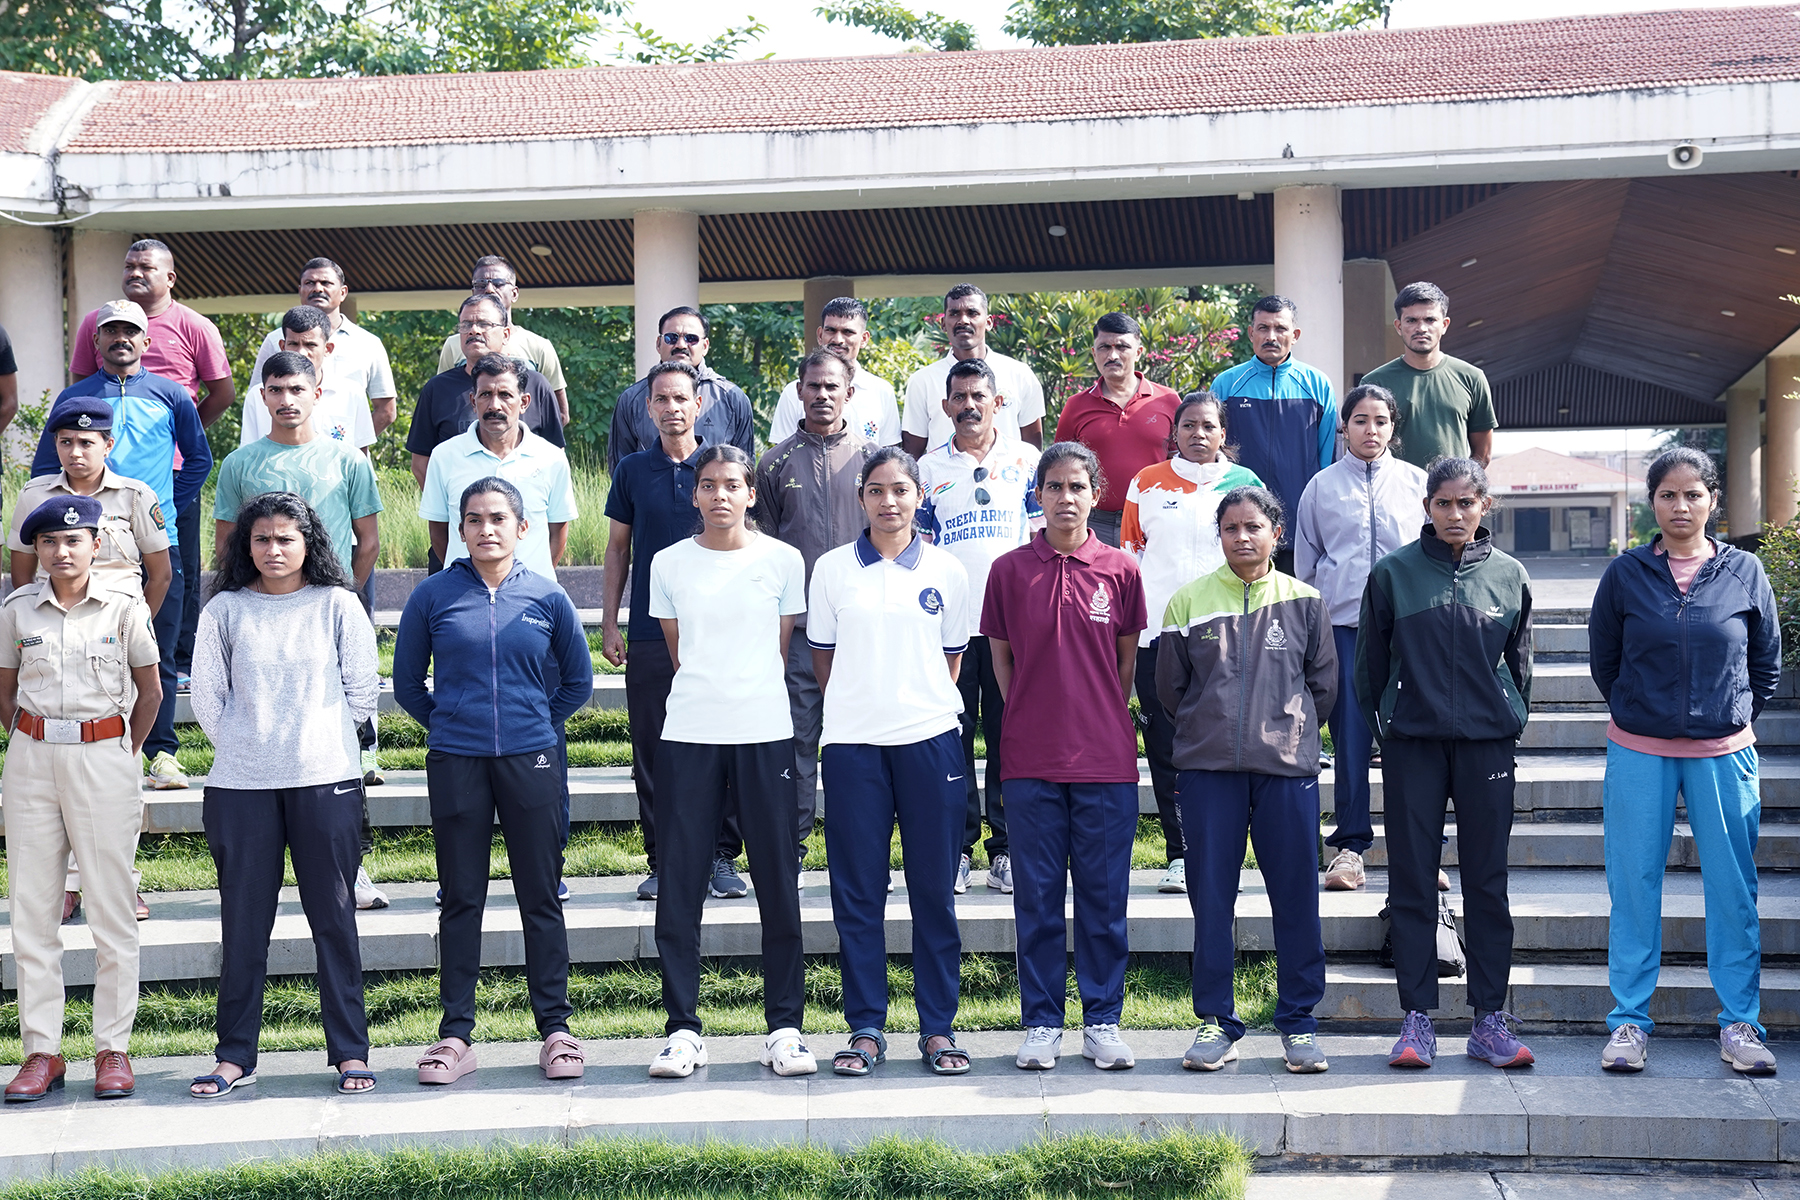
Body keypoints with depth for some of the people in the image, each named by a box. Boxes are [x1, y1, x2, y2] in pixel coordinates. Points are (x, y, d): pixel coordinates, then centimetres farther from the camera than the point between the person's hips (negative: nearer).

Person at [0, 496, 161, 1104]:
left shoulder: (124, 608, -1)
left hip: (104, 756, -2)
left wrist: (122, 754, 7)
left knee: (112, 906, 0)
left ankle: (113, 1048, 8)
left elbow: (149, 691, 7)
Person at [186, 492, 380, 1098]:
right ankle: (235, 1054, 14)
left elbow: (363, 689, 6)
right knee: (243, 919, 5)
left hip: (326, 780, -1)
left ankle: (350, 1051, 10)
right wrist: (244, 748, 6)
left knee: (334, 916, 2)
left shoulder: (337, 604, 4)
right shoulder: (225, 609, 7)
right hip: (241, 784, 1)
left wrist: (320, 746, 6)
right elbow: (206, 696, 11)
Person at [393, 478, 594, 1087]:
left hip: (530, 761, 0)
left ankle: (555, 1030, 13)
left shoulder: (547, 598, 3)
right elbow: (408, 683, 12)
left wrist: (536, 723, 10)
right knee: (461, 899, 6)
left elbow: (578, 681, 15)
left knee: (541, 898, 4)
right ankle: (456, 1035, 13)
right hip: (455, 764, 0)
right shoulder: (434, 595, 2)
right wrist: (448, 724, 9)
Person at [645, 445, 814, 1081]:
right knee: (679, 887, 0)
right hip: (689, 737, 1)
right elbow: (676, 651, 15)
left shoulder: (782, 560, 5)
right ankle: (682, 1028, 9)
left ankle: (785, 1027, 10)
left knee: (779, 886, 2)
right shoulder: (669, 564, 8)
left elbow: (781, 650, 12)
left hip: (766, 734, -1)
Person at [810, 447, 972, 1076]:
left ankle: (939, 1026, 12)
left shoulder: (946, 570, 6)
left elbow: (951, 658, 12)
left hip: (930, 740, 0)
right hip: (852, 742, 0)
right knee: (857, 889, 2)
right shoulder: (832, 569, 6)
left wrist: (922, 706, 4)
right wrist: (862, 706, 5)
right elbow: (823, 657, 10)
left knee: (934, 888, 3)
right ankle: (866, 1026, 12)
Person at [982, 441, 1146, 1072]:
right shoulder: (1010, 570, 2)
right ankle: (1042, 1023, 16)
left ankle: (1103, 1021, 16)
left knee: (1104, 896, 6)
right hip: (1031, 758, 0)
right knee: (1037, 896, 6)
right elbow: (1001, 656, 10)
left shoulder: (1120, 570, 2)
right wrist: (1033, 718, 6)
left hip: (1107, 757, 0)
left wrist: (1104, 722, 11)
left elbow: (1127, 660, 11)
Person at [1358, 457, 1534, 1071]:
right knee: (1412, 882, 2)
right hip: (1412, 744, -1)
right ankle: (1417, 1018, 9)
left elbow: (1519, 663, 14)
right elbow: (1369, 663, 7)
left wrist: (1509, 722, 12)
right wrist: (1384, 728, 7)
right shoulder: (1394, 573, 1)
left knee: (1487, 882, 5)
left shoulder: (1509, 576, 5)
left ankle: (1490, 1019, 12)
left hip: (1488, 744, 1)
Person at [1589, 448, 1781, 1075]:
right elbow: (1602, 659, 11)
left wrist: (1732, 719, 10)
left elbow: (1766, 663, 11)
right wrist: (1640, 713, 10)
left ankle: (1740, 1024, 15)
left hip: (1724, 754, 0)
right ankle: (1629, 1020, 13)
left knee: (1733, 890, 4)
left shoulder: (1745, 572, 1)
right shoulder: (1626, 574, 0)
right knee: (1633, 886, 3)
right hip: (1639, 755, 0)